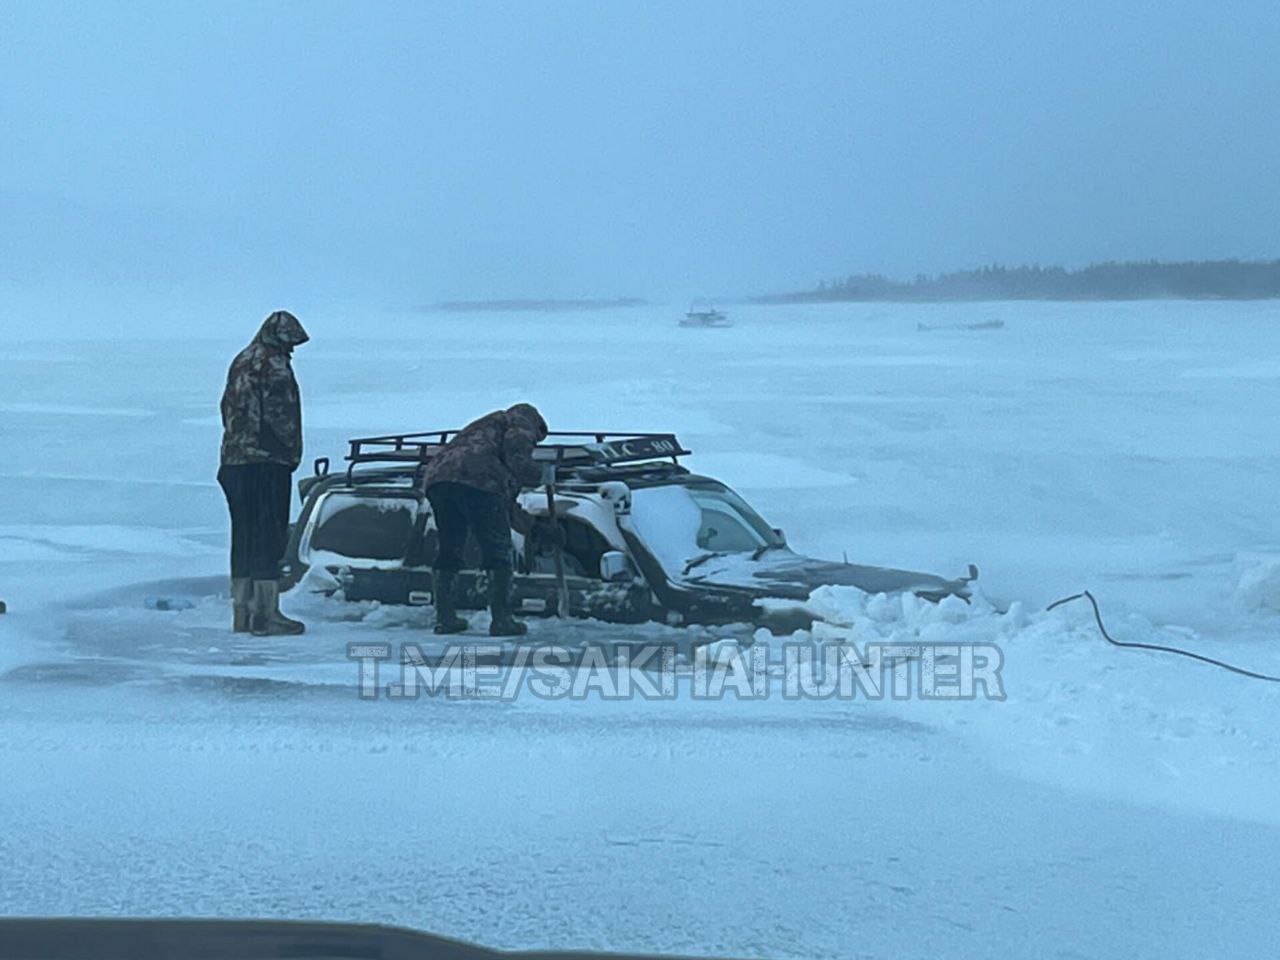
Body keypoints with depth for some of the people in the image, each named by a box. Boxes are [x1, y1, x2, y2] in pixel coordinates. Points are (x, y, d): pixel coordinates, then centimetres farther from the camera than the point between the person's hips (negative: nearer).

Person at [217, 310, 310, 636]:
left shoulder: (240, 362, 15)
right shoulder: (275, 366, -11)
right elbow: (282, 416, -16)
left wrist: (236, 449, 18)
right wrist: (292, 453, -5)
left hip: (234, 460, 8)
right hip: (268, 462, -8)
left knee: (244, 536, 12)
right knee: (269, 536, -6)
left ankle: (242, 611, 16)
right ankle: (265, 613, -7)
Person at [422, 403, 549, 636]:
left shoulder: (484, 425, 42)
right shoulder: (523, 421, 19)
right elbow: (516, 452, -3)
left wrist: (511, 510, 43)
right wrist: (536, 475, 12)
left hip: (437, 477, 7)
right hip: (479, 480, -7)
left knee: (449, 549, 17)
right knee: (498, 550, 1)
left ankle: (445, 618, 18)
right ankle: (502, 621, -1)